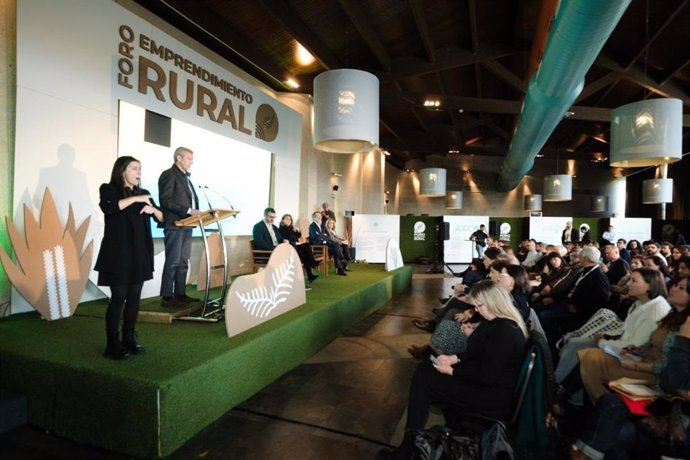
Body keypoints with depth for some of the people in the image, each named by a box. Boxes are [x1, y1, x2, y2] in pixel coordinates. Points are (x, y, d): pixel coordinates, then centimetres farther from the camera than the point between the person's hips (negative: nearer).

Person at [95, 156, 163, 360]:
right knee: (118, 298, -4)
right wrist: (135, 199, -19)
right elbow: (107, 207, -23)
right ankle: (112, 345, 5)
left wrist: (152, 209, -6)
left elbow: (162, 218, 13)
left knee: (134, 297, 7)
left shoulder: (143, 193, 14)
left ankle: (129, 339, 18)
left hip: (139, 254, 5)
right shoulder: (109, 189, 0)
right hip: (118, 253, -5)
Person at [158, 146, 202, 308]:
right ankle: (167, 297, 1)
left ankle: (180, 294, 16)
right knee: (172, 262, -5)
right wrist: (188, 210, -21)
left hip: (186, 225, 8)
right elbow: (166, 200, -16)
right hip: (174, 225, -8)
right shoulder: (169, 175, -6)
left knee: (183, 262, 9)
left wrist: (195, 213, 4)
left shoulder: (185, 177, 20)